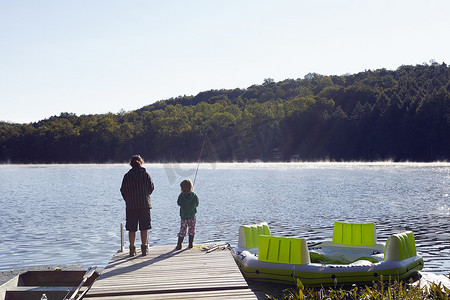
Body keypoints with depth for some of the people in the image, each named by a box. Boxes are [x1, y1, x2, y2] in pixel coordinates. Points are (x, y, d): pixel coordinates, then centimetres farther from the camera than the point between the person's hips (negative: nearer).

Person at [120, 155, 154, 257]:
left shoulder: (127, 176, -1)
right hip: (144, 204, 0)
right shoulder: (145, 174, -1)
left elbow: (123, 190, 2)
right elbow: (151, 188, 4)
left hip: (131, 206, 0)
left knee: (132, 229, 6)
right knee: (144, 228, 5)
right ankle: (144, 248, 2)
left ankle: (132, 249, 6)